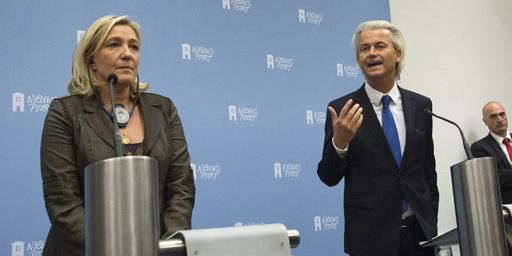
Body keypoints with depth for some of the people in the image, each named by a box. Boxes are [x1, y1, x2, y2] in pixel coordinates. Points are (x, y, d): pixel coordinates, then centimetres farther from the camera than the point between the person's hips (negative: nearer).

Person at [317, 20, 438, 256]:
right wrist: (339, 143, -23)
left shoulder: (420, 105, 4)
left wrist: (431, 223, 8)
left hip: (419, 231, 3)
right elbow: (328, 178, -6)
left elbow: (429, 172, 10)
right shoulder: (342, 109, -7)